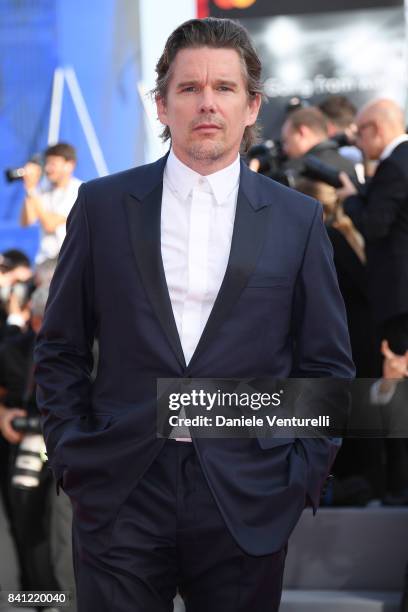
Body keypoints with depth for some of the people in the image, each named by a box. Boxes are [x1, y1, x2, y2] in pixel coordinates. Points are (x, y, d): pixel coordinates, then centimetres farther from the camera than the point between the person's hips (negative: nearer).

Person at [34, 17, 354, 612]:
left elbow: (327, 364, 7)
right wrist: (71, 458, 1)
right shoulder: (103, 205, 5)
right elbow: (60, 350, 9)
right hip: (119, 499, 0)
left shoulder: (297, 219, 5)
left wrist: (302, 476, 0)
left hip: (247, 508, 0)